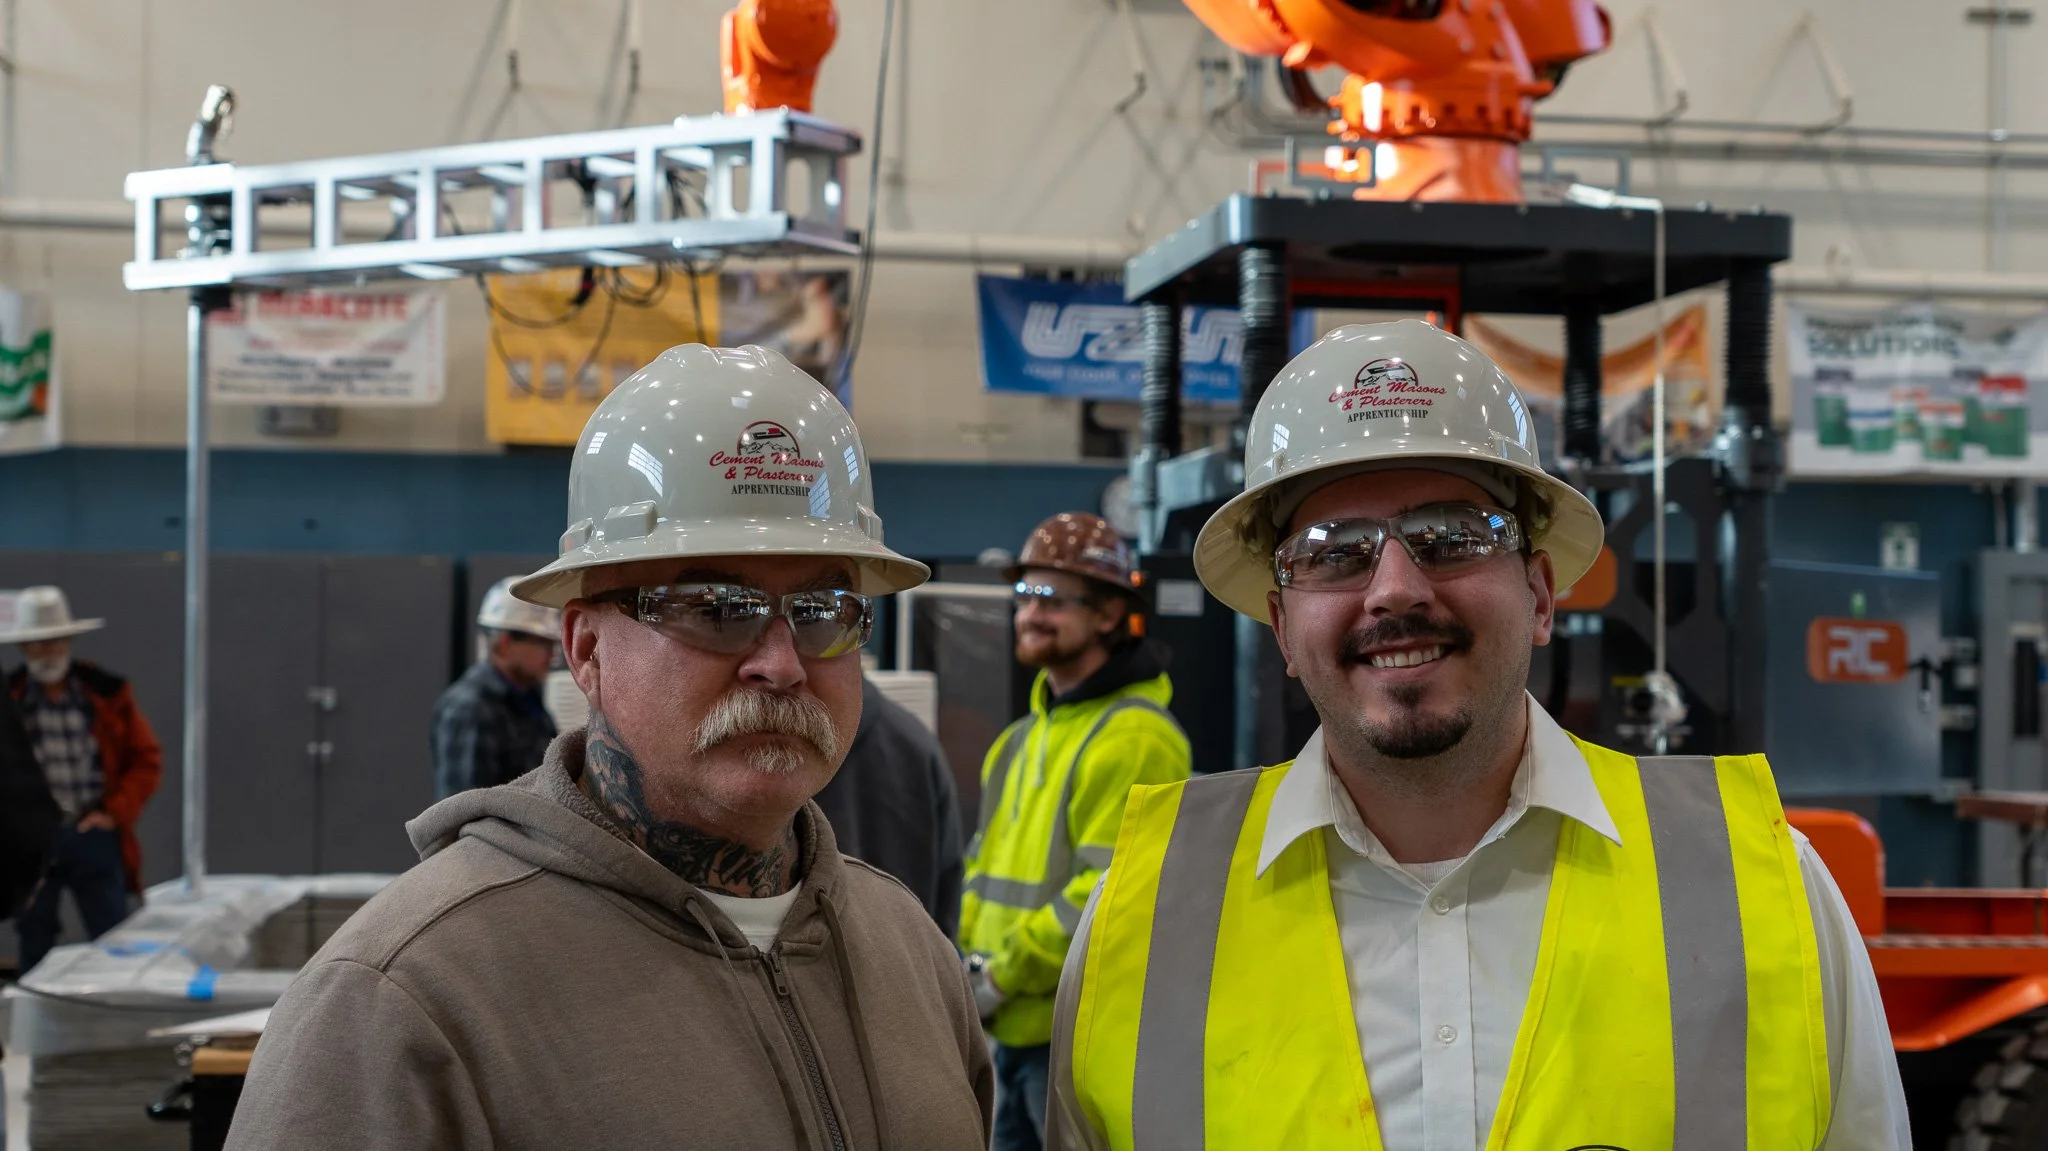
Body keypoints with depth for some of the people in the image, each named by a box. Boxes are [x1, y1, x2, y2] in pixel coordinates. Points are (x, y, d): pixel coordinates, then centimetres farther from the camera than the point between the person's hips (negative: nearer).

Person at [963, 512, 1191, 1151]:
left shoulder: (1133, 738, -16)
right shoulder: (1027, 736, 16)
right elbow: (989, 861, 19)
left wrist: (1007, 974, -17)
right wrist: (974, 951, 2)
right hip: (1016, 1030, 10)